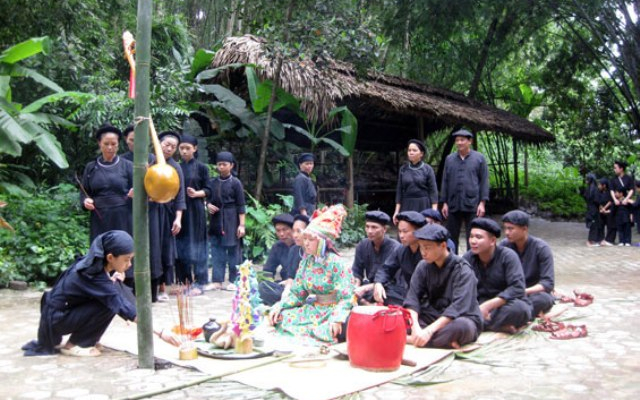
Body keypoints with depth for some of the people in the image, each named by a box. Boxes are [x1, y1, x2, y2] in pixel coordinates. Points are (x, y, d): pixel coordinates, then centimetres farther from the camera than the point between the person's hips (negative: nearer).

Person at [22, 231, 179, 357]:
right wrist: (160, 332, -35)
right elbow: (122, 307, -33)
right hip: (56, 318, -8)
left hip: (69, 308, 8)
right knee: (108, 304, -23)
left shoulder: (95, 264, -7)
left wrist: (115, 277, -10)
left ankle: (82, 339, 4)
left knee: (117, 288, -6)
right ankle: (73, 345, -7)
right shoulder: (92, 276, -29)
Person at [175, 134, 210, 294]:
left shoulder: (201, 168, 0)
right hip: (179, 210, 4)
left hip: (195, 211, -4)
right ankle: (183, 280, 15)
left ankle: (199, 282, 4)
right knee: (180, 245, 5)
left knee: (196, 245, -2)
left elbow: (208, 190, -1)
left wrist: (196, 194, -19)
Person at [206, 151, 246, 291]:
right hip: (216, 220, 4)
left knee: (233, 251, 2)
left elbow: (241, 205, -5)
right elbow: (209, 199, 19)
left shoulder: (235, 183, -4)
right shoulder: (212, 183, 8)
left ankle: (233, 281, 11)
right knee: (217, 250, 6)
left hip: (231, 221, -4)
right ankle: (217, 281, 13)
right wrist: (208, 205, -5)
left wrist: (241, 224, -10)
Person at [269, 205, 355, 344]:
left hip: (334, 310, -5)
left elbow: (346, 298, -19)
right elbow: (297, 294, 8)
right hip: (315, 309, 5)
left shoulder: (336, 263, -15)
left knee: (335, 331, -35)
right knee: (280, 317, -12)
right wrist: (279, 306, -9)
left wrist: (337, 318, -36)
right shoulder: (306, 262, 3)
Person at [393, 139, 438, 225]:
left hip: (424, 206, -2)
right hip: (407, 206, 2)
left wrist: (434, 212, -10)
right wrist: (397, 211, 4)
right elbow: (399, 191, 10)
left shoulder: (427, 169, 0)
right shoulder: (403, 169, 7)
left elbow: (433, 191, -2)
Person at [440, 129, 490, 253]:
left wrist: (482, 202, -7)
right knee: (451, 237, 7)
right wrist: (444, 203, 6)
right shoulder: (449, 159, 10)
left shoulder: (479, 158, 3)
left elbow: (484, 181, 1)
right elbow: (445, 181, 11)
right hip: (453, 205, 3)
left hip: (472, 205, -3)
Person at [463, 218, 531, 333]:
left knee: (520, 308, -37)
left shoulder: (508, 256, -12)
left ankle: (478, 323, -23)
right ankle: (501, 326, -26)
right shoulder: (467, 258, -2)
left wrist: (488, 306, -28)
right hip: (479, 306, 3)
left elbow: (518, 288, -22)